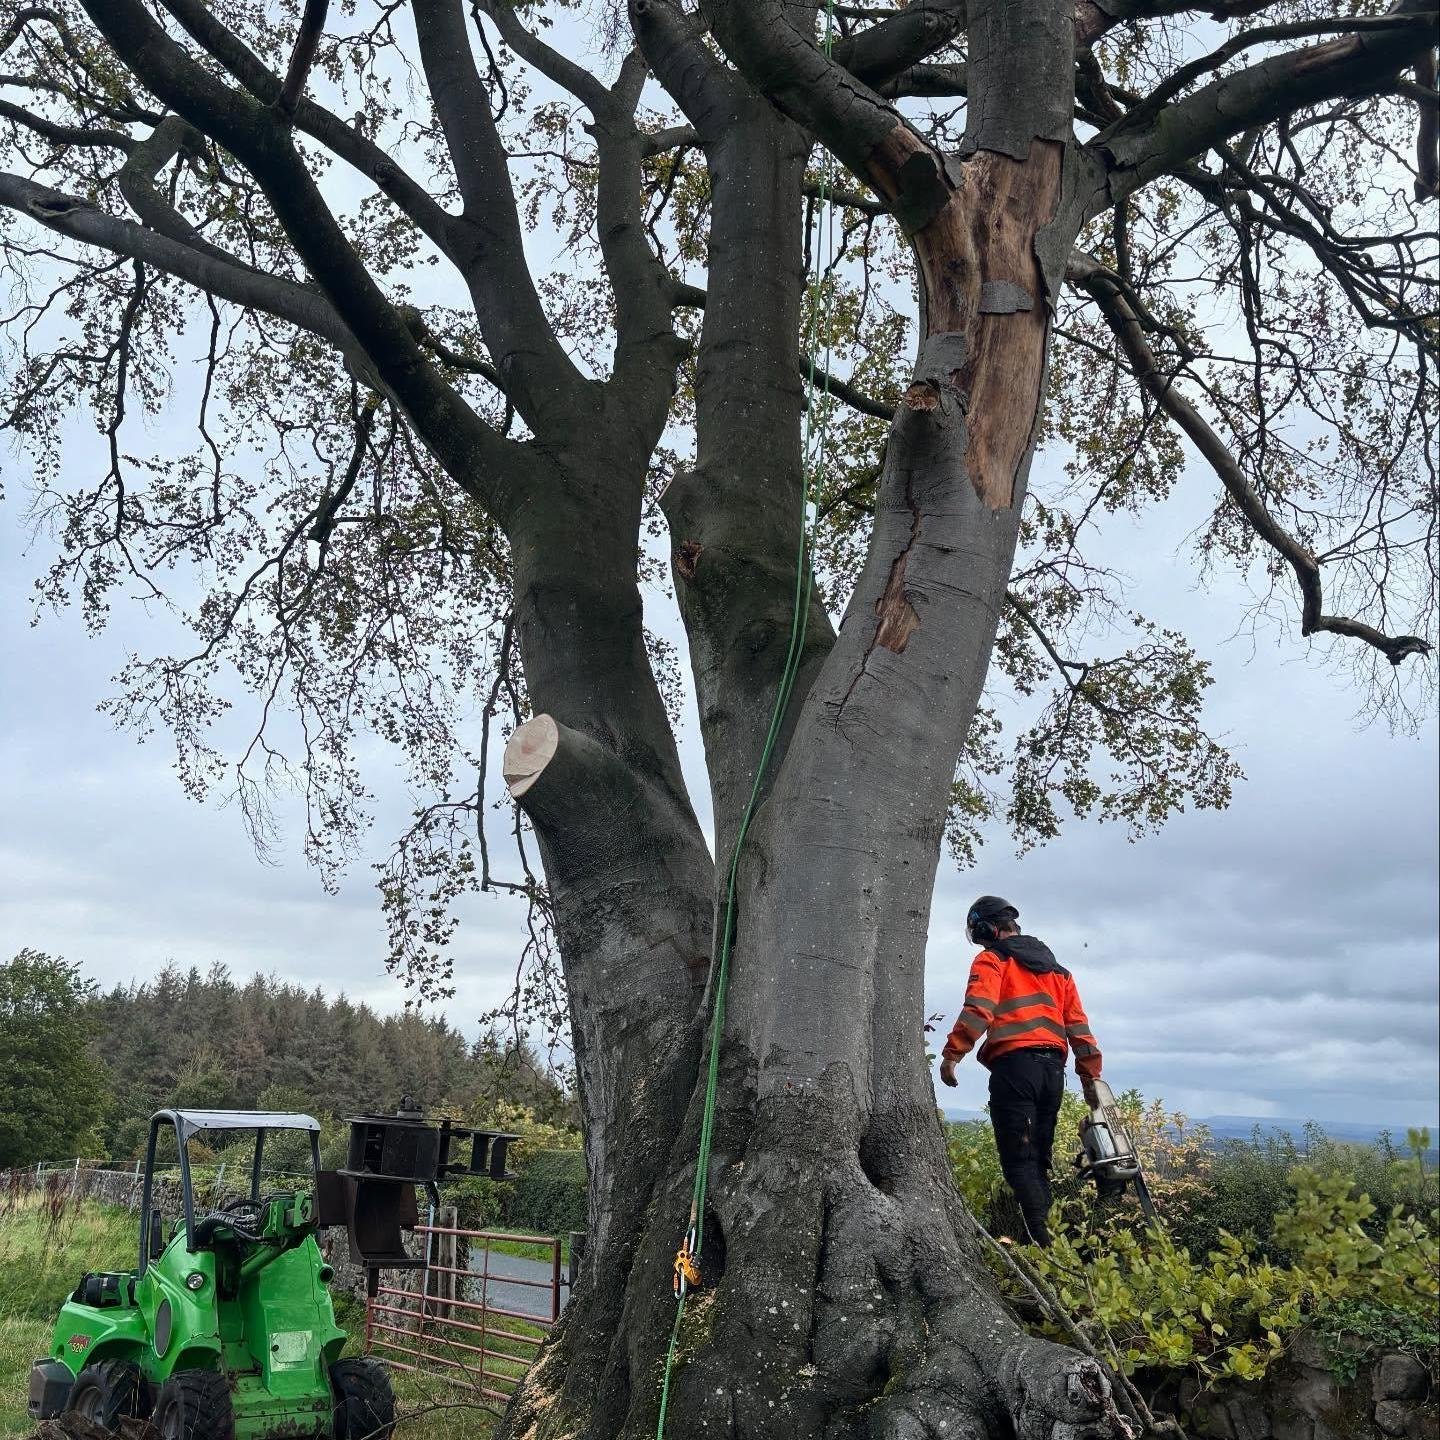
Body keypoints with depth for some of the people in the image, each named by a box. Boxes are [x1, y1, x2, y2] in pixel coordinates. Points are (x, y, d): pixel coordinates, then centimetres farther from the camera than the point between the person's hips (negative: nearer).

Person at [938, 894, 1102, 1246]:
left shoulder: (992, 960, 4)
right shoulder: (1055, 968, 25)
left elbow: (977, 1010, -14)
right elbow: (1078, 1024, 19)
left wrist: (952, 1054, -16)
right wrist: (1090, 1075, 19)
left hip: (1015, 1063, -7)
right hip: (1053, 1068, 7)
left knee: (1018, 1159, -8)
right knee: (1039, 1158, 13)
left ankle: (1042, 1241, -18)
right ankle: (1045, 1229, 8)